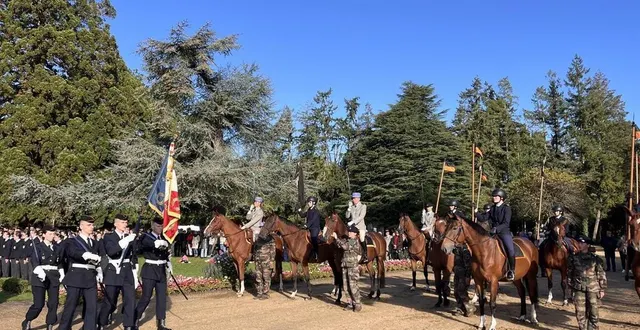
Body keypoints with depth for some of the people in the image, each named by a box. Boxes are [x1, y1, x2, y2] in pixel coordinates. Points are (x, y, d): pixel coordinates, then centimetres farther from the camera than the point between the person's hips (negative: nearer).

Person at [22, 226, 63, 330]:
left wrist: (62, 274, 6)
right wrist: (40, 272, -35)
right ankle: (27, 321, 18)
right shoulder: (37, 246, -1)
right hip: (40, 277, -4)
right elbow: (34, 261, -18)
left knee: (54, 303, 1)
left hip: (54, 278, 4)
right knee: (39, 304, -7)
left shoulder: (57, 248, 13)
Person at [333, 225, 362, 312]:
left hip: (352, 266, -8)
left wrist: (337, 238, -19)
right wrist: (335, 238, -4)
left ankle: (358, 304, 2)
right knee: (347, 286, 10)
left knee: (353, 285, -7)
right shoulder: (347, 240, 12)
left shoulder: (355, 241, -12)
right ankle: (353, 303, 20)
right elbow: (340, 245, 10)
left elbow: (345, 246, -23)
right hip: (345, 266, 8)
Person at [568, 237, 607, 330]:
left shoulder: (595, 258, -3)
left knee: (593, 311, 3)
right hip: (578, 289, 1)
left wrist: (602, 289, 0)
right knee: (580, 312, 5)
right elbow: (569, 273, 9)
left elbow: (601, 274, 1)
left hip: (593, 289, -1)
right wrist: (571, 287, 8)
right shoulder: (573, 258, 2)